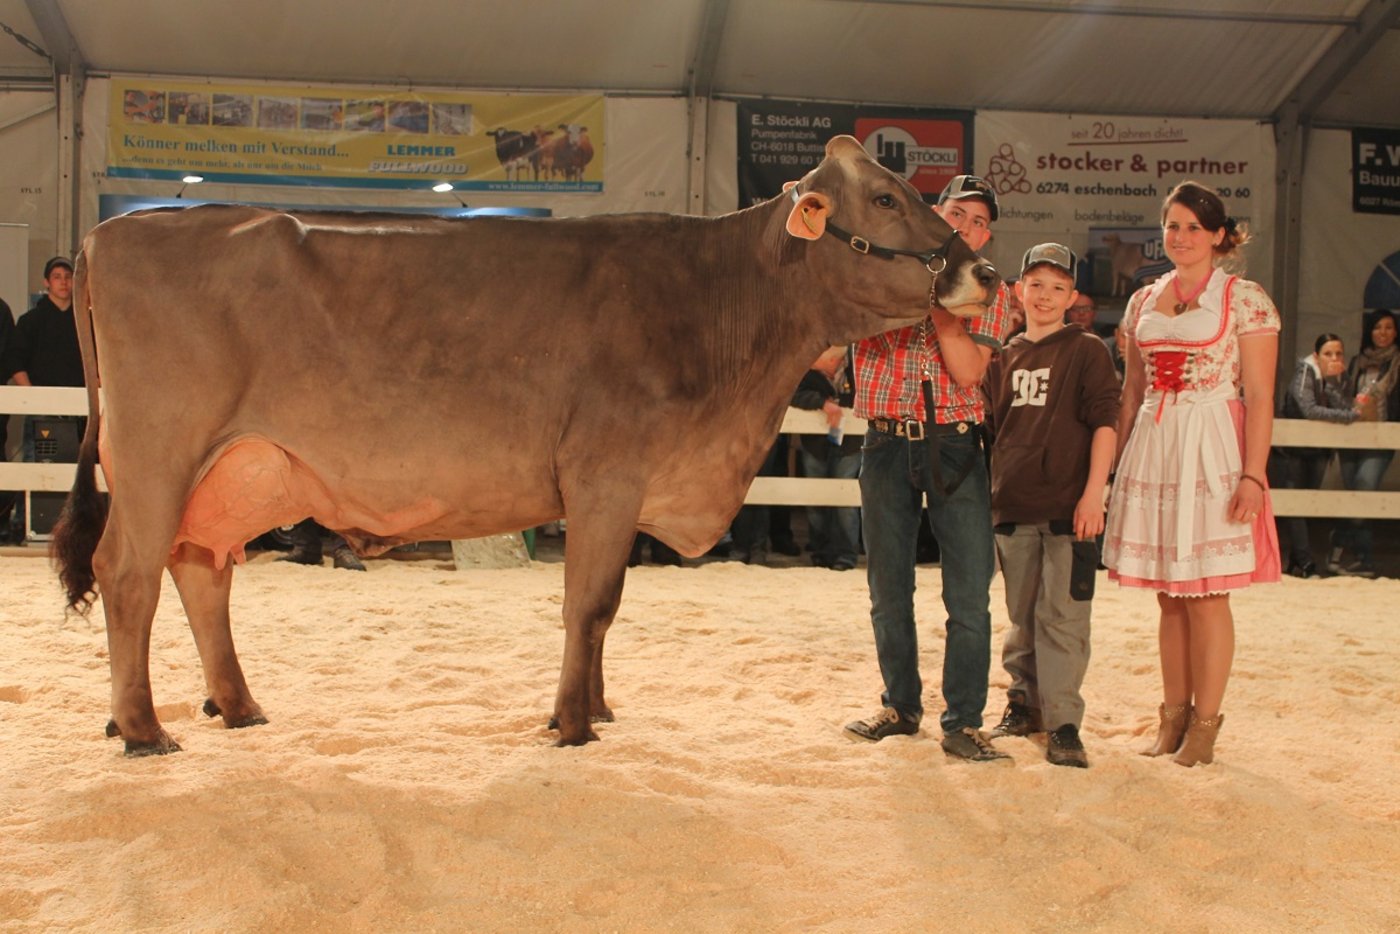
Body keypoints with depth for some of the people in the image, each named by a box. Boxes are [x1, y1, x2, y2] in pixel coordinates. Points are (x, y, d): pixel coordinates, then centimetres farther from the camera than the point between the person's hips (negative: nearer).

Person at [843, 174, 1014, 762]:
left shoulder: (987, 293, 7)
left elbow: (968, 372, -9)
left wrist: (941, 301, -11)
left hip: (954, 447, -1)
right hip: (886, 443, 1)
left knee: (969, 594, -5)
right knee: (888, 588, 9)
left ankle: (962, 723, 4)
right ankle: (901, 706, 24)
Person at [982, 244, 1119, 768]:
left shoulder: (1086, 351, 0)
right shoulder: (1004, 359, 13)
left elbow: (1104, 424, -6)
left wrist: (1093, 493, -13)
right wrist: (989, 494, 14)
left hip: (1068, 507, -4)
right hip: (1012, 506, 5)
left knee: (1061, 615, -4)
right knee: (1022, 615, 14)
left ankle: (1063, 723, 1)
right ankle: (1024, 702, 27)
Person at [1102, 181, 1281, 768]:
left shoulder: (1245, 299, -1)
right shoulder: (1143, 301, 13)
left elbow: (1260, 397, -6)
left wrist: (1253, 474, -14)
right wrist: (1117, 464, 10)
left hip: (1212, 450, -5)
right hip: (1151, 450, 5)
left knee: (1207, 595, -2)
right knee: (1169, 596, 9)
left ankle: (1205, 723, 7)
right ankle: (1173, 716, 18)